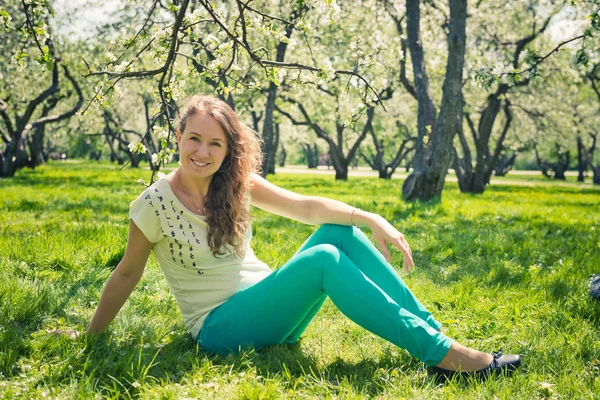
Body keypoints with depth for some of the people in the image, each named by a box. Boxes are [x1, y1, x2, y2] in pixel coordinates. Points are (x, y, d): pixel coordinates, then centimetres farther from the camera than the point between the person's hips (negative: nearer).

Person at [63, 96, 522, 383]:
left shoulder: (235, 185, 5)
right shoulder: (155, 203, -10)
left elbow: (303, 206, -5)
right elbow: (127, 274, 0)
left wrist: (370, 218, -19)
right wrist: (90, 336, 7)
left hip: (267, 306, 6)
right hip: (221, 327, -6)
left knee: (342, 232, -15)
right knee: (323, 259, -29)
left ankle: (436, 334, -17)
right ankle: (442, 354, -30)